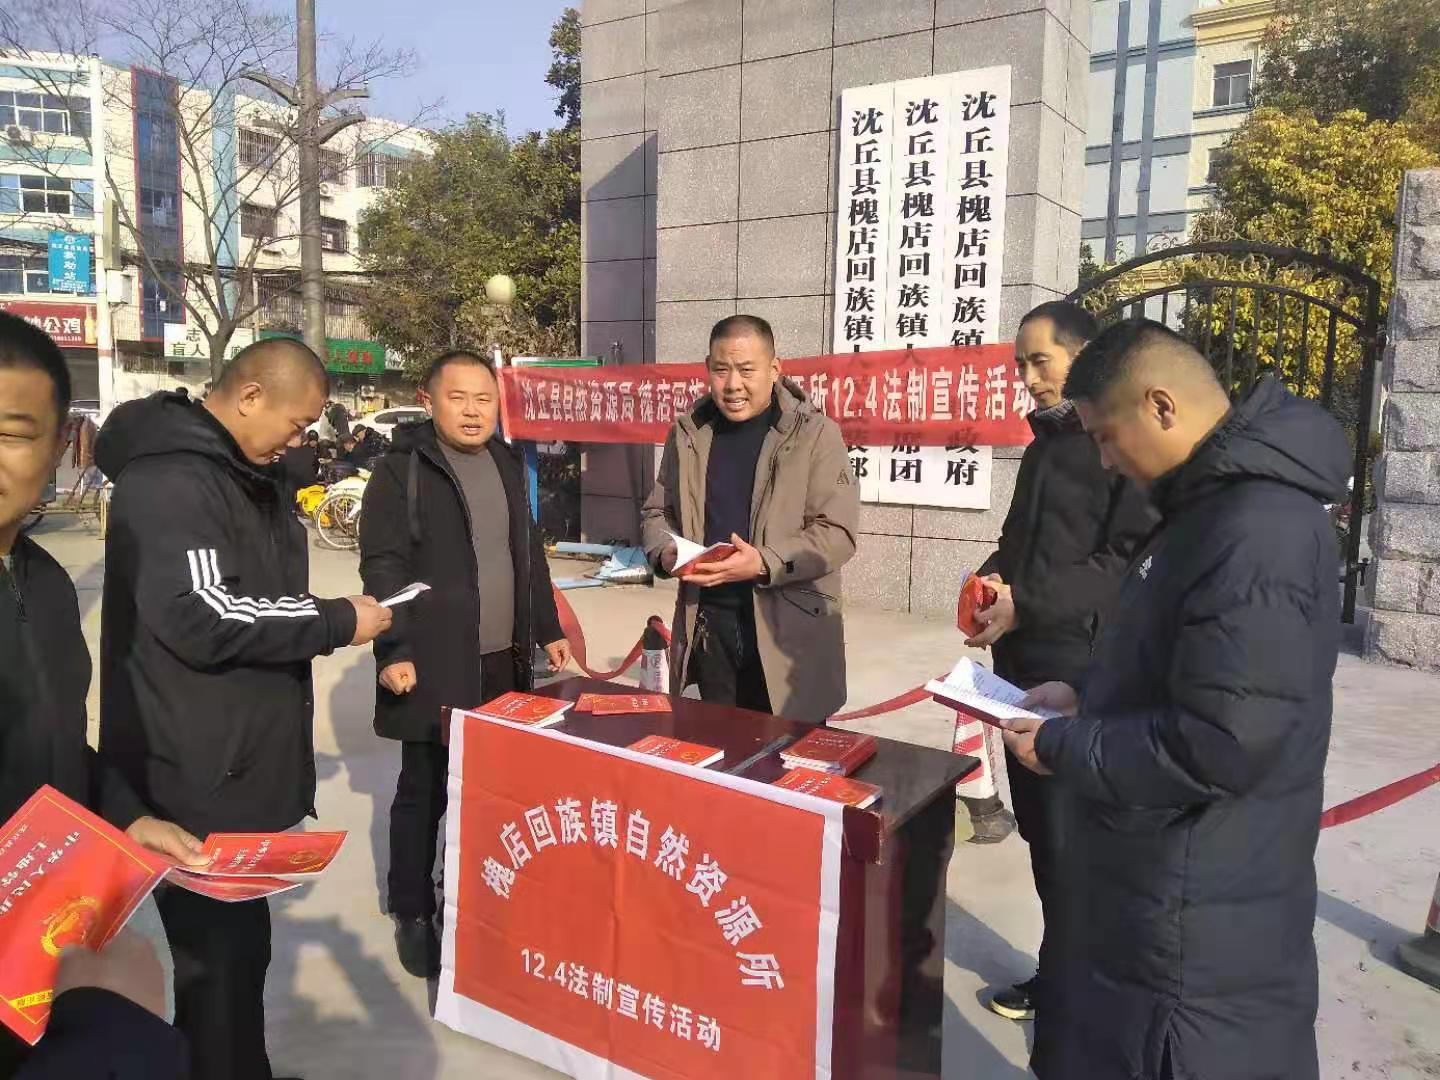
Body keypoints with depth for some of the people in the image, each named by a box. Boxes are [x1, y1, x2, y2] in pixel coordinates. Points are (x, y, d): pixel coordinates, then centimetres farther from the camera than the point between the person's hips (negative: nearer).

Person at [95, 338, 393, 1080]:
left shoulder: (242, 473, 13)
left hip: (234, 759, 10)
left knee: (233, 942, 20)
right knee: (222, 955, 2)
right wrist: (337, 622, -18)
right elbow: (200, 619, -27)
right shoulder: (169, 478, -19)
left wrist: (321, 618, 5)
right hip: (197, 773, -10)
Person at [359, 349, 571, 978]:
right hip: (433, 663, -6)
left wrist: (547, 629, 17)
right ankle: (412, 914, 21)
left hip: (503, 661, 6)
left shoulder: (507, 464, 12)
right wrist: (393, 650, -19)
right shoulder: (402, 469, -8)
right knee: (423, 791, 5)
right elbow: (382, 566, -13)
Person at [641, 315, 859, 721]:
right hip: (706, 623, 4)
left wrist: (764, 564, -24)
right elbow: (658, 511, 17)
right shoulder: (687, 433, 7)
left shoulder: (816, 433, -6)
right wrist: (664, 551, -5)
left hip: (790, 628, -3)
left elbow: (837, 532, -10)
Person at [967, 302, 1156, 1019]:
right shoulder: (1045, 441, 16)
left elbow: (1133, 559, -19)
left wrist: (1027, 603, -23)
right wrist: (991, 578, 2)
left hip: (1081, 669, -8)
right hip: (1022, 661, 8)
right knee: (1039, 822, 15)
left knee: (1068, 834, 2)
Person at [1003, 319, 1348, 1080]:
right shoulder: (1221, 503, 8)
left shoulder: (1258, 529, -27)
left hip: (1197, 922, -10)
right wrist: (1089, 697, 6)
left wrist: (1061, 749, -18)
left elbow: (1216, 745, -30)